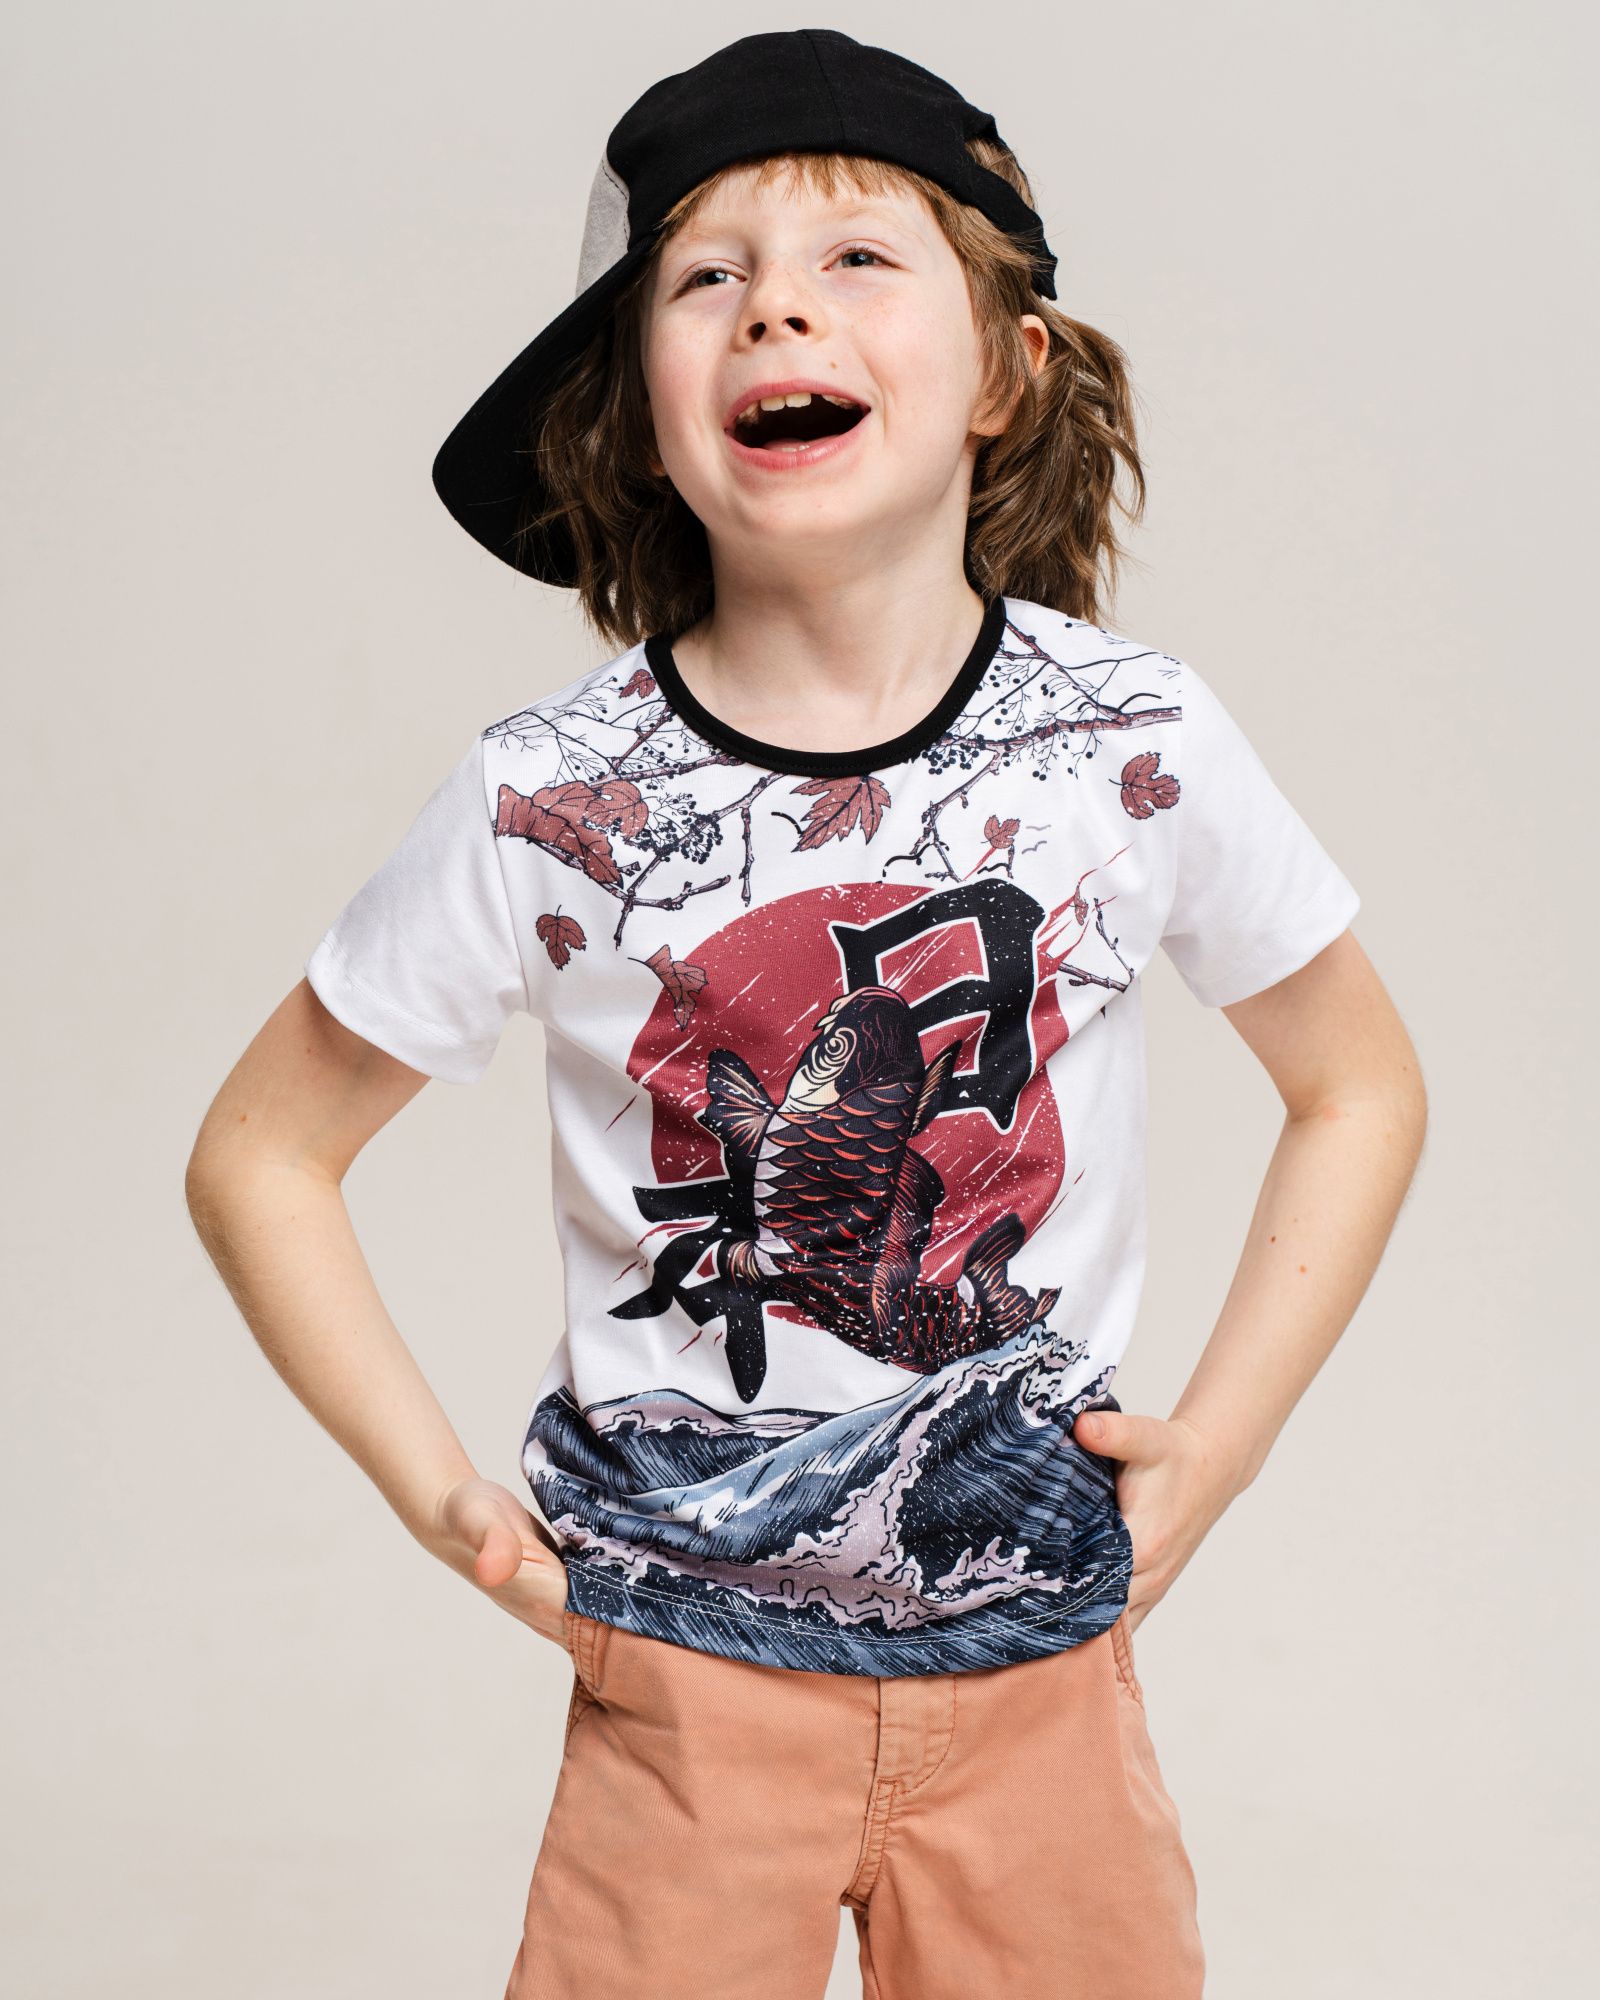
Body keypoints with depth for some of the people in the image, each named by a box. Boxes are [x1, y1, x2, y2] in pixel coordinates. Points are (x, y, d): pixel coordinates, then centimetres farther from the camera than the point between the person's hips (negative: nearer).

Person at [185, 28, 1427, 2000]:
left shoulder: (1136, 746, -10)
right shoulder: (546, 801, -13)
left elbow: (1361, 1093, 5)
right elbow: (258, 1155, -1)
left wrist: (1215, 1444, -2)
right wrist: (441, 1495, -7)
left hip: (1037, 1649, 1)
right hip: (684, 1657, -1)